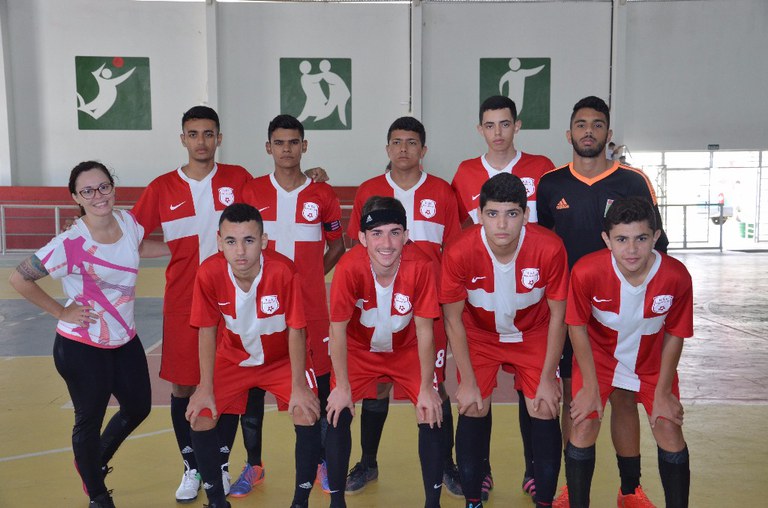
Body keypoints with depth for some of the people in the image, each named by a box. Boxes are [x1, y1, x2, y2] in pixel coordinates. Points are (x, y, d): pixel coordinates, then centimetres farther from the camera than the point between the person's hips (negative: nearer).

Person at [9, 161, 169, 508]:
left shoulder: (128, 222, -5)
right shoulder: (71, 244, -23)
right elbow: (19, 279, -15)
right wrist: (61, 312, -14)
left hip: (125, 341, 6)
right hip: (82, 348, -6)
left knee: (138, 408, 19)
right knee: (90, 419, 11)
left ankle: (96, 461, 49)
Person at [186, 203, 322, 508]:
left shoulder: (284, 271, -32)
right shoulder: (208, 273, -25)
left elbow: (295, 330, -20)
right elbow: (207, 331, -11)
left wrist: (298, 386, -17)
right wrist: (205, 388, -9)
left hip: (283, 357, -2)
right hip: (233, 357, 2)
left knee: (308, 414, -17)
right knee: (200, 418, -7)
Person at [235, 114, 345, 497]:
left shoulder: (322, 195, 2)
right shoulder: (251, 192, 2)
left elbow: (337, 246, 12)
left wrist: (310, 276, 4)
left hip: (310, 305, 0)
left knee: (318, 381, 6)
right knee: (251, 383, 7)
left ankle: (322, 462, 26)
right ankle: (253, 465, 25)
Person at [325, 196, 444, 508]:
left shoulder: (420, 266, -28)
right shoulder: (349, 267, -30)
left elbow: (424, 330, -18)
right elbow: (338, 328, -19)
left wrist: (426, 388, -16)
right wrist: (342, 386, -16)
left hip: (407, 351, 1)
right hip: (360, 351, 0)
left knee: (432, 414, -12)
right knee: (338, 415, -12)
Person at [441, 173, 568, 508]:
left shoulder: (550, 248, -29)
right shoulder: (459, 253, -29)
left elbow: (558, 314, -14)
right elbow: (453, 319, -14)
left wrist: (547, 379, -9)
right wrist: (468, 382, -10)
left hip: (534, 335, 1)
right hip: (479, 335, 0)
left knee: (545, 412, -5)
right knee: (473, 411, -5)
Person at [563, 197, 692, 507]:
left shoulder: (676, 276, -27)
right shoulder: (586, 271, -32)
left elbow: (674, 335, -10)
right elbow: (578, 327, -15)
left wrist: (663, 392, -4)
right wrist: (590, 386, -10)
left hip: (652, 361, 2)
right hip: (598, 356, -1)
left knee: (669, 429, -3)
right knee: (584, 426, -9)